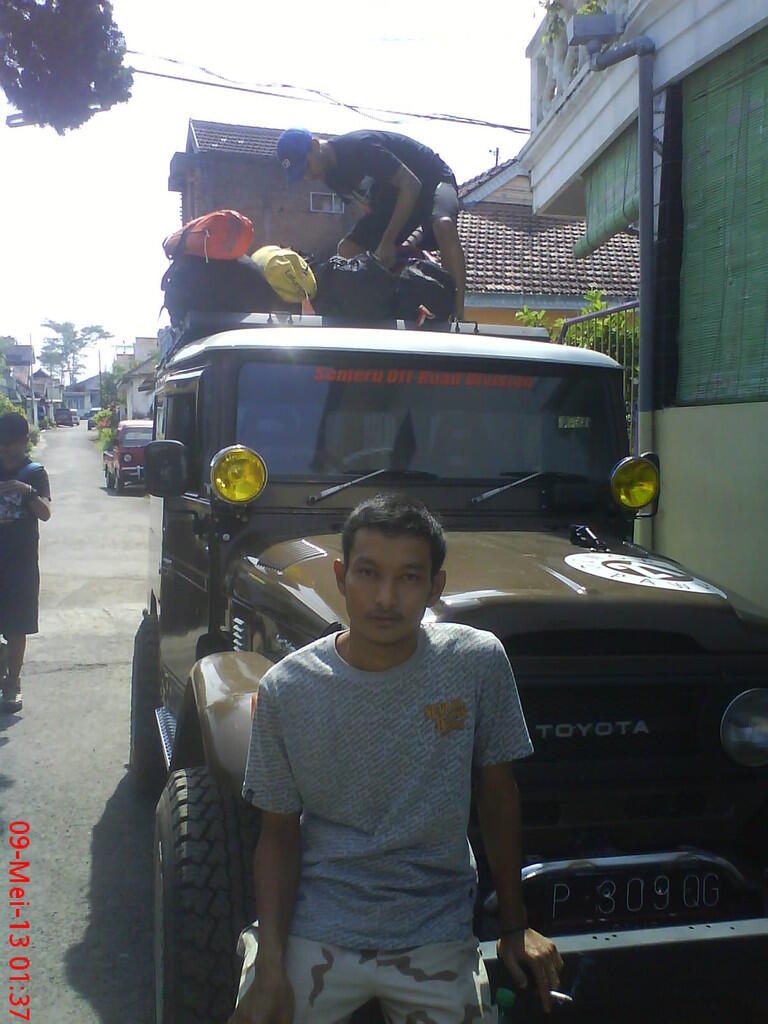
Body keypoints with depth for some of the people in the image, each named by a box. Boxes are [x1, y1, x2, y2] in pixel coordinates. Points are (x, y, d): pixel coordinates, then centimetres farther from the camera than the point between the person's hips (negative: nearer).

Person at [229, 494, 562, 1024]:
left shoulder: (478, 662, -12)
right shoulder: (286, 689, -11)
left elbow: (498, 794, 0)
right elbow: (280, 832, -3)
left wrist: (516, 926, 5)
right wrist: (270, 963, -12)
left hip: (438, 940, 1)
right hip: (314, 931, 0)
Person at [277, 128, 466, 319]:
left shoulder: (360, 146, -29)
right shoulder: (332, 175, -2)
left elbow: (411, 185, -31)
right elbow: (372, 205, 7)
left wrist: (388, 242, -32)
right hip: (394, 198, 9)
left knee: (443, 226, -41)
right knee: (347, 249, -2)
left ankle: (458, 316, -42)